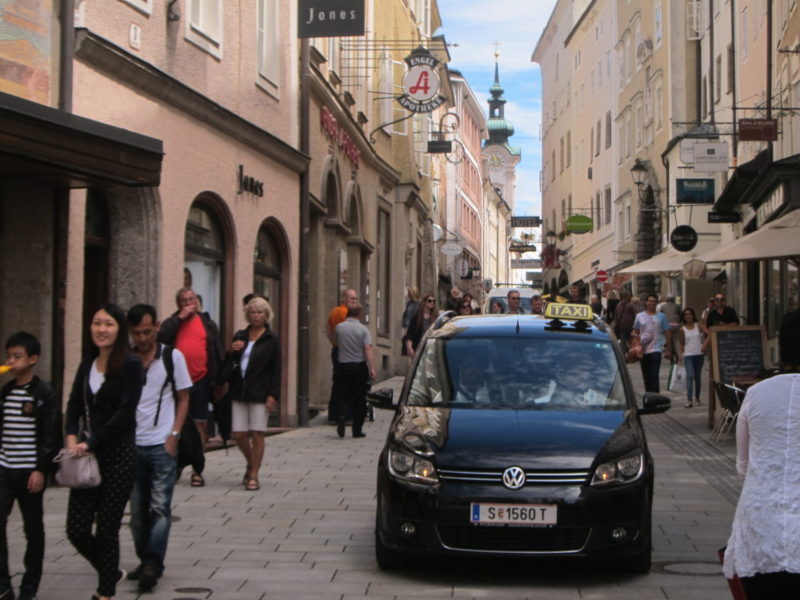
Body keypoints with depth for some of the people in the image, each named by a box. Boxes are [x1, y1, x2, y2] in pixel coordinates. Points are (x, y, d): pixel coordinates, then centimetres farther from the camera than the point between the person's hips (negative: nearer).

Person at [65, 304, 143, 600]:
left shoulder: (131, 365, -8)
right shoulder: (87, 365, 11)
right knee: (77, 529, 2)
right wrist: (72, 438, -8)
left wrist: (92, 443, -14)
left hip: (118, 453, -5)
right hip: (88, 454, 5)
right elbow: (74, 406, 10)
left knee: (106, 528, -1)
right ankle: (111, 572, 29)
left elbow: (125, 413, -13)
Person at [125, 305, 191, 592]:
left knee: (160, 507, -6)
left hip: (162, 445, -3)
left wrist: (174, 435, -7)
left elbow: (183, 399, 3)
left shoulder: (172, 356, -1)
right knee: (138, 509, 9)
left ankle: (153, 564, -6)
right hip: (131, 445, 3)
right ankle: (145, 560, 20)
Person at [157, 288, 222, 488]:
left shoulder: (208, 324, 10)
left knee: (199, 425, 1)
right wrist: (180, 317, -12)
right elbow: (161, 337, -13)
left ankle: (197, 471, 7)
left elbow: (217, 352, 10)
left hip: (201, 381, 0)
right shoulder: (172, 322, 9)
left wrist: (218, 379, 5)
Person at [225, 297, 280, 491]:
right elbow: (228, 364, 15)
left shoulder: (271, 340, -1)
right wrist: (231, 351, -6)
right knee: (239, 434, 5)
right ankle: (251, 465, 29)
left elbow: (276, 369, -4)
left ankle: (253, 475, 6)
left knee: (257, 434, -3)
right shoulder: (240, 336, 11)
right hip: (239, 391, 4)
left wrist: (273, 395, -12)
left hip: (259, 393, -4)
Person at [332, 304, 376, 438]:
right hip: (360, 366, -2)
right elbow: (368, 349, -14)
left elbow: (335, 342, 16)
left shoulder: (339, 327, 0)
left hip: (344, 365, 2)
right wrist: (372, 368, -17)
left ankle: (341, 417, -18)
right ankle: (357, 430, 7)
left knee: (343, 396, 11)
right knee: (359, 398, 6)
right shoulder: (363, 329, -7)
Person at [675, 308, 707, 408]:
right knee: (689, 376, -14)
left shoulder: (698, 326, 5)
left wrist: (704, 345, -14)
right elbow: (681, 343, 7)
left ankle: (697, 398, 25)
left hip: (699, 354, 2)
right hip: (688, 355, -2)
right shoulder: (682, 329, 4)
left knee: (698, 376, 10)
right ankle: (689, 400, -20)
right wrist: (680, 354, -5)